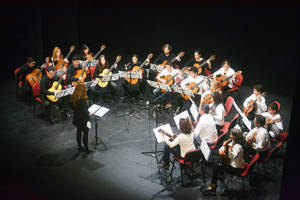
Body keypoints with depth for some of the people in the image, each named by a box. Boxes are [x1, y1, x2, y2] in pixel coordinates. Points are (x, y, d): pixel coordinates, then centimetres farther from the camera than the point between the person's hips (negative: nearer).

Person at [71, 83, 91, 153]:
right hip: (83, 119, -7)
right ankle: (86, 149, 21)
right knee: (85, 133, 9)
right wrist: (88, 120, -17)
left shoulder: (73, 98, -6)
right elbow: (85, 111, -25)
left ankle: (79, 147, 34)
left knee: (79, 131, 21)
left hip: (76, 118, 7)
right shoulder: (83, 99, -28)